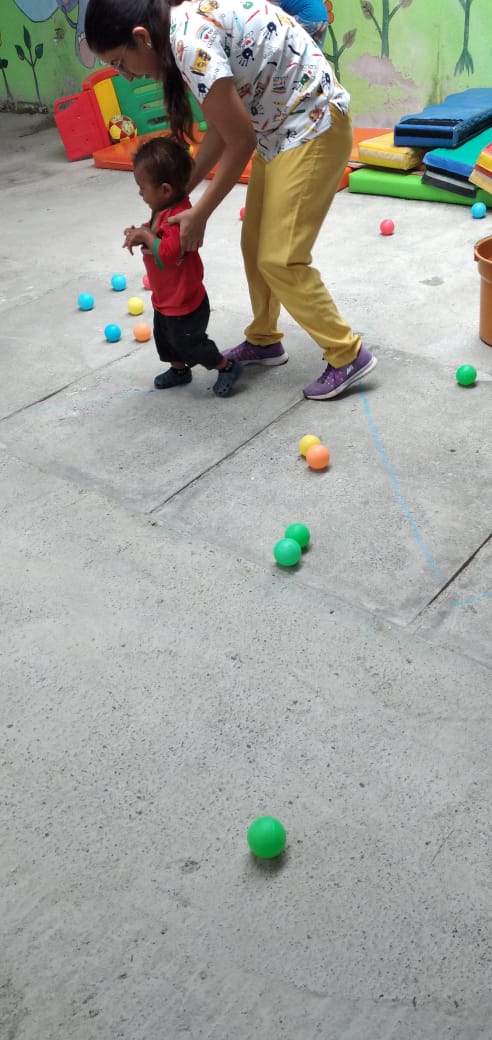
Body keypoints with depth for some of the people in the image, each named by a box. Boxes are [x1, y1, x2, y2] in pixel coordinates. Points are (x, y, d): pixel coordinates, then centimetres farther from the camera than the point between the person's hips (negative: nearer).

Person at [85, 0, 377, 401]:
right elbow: (221, 129, 11)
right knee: (255, 245, 16)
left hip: (314, 127, -10)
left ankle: (348, 355, 4)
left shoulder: (190, 40, -24)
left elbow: (240, 141, -20)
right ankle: (263, 339, 33)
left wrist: (199, 215, -11)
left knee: (280, 259, -8)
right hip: (282, 129, 10)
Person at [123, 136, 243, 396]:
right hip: (165, 301, 10)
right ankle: (179, 370, 46)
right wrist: (140, 234, -5)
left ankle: (228, 367, 23)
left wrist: (145, 235, -27)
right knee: (165, 338, 25)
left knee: (189, 343, 6)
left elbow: (168, 254, -40)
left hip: (184, 305, -10)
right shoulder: (164, 209, 0)